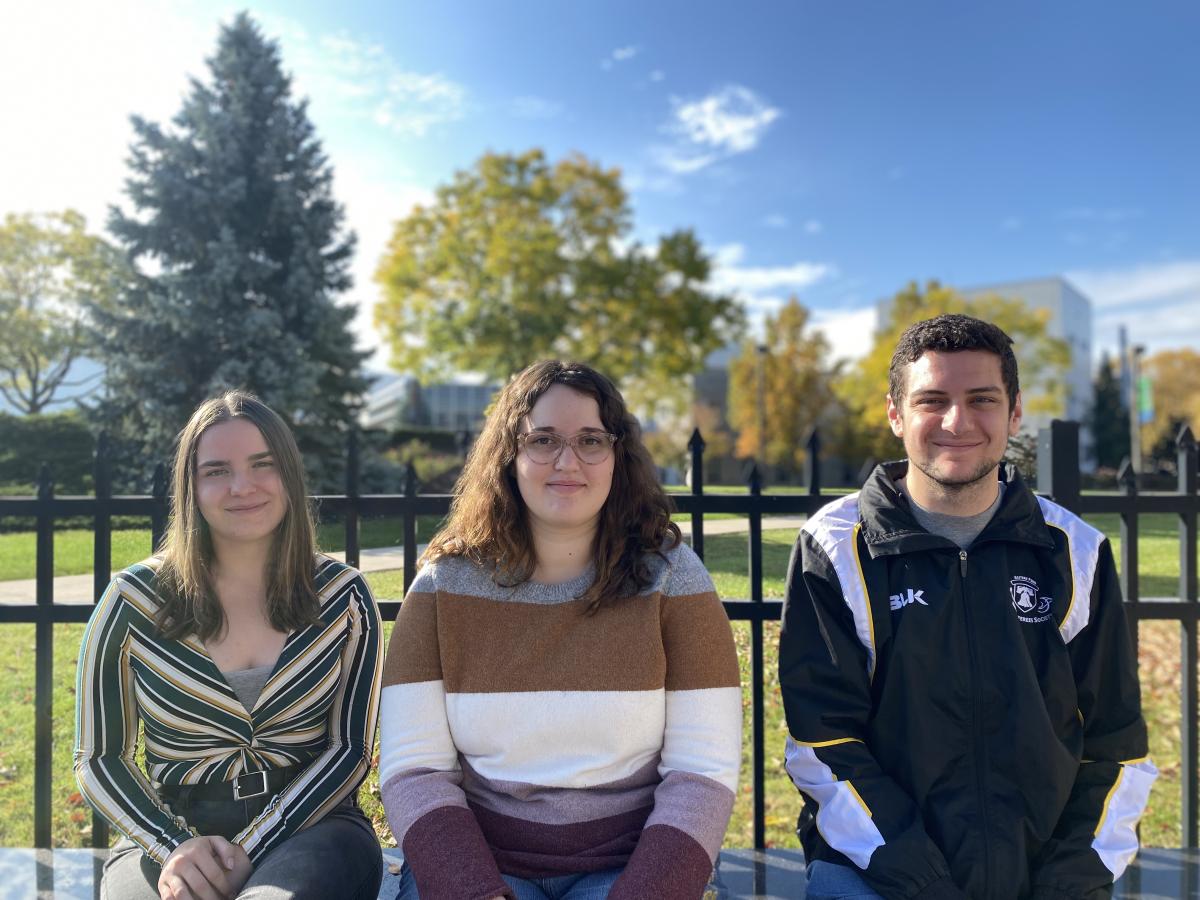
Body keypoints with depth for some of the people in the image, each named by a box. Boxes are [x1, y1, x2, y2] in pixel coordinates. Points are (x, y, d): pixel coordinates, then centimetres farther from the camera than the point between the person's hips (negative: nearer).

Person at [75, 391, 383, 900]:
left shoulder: (342, 597, 0)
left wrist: (250, 850, -13)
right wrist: (174, 847, -11)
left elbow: (351, 748, 0)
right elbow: (98, 757, 6)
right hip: (169, 835, 1)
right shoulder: (135, 601, 0)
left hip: (306, 827, 0)